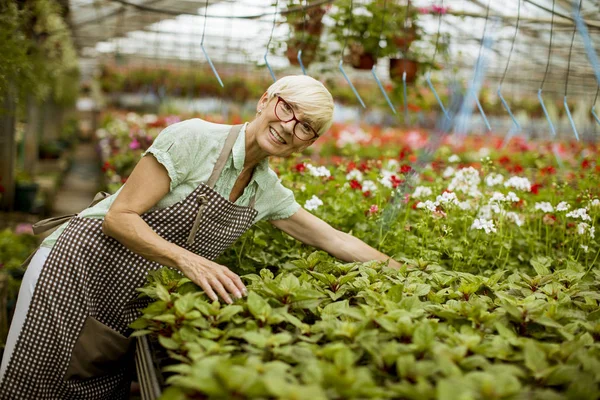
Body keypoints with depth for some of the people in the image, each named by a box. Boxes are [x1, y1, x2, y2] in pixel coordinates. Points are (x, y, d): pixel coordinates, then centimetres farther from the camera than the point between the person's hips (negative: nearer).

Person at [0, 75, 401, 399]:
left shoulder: (269, 192, 4)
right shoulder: (194, 138, -17)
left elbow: (334, 240, 11)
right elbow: (119, 217, -18)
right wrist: (188, 259, -30)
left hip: (129, 311, 6)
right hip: (79, 272, -6)